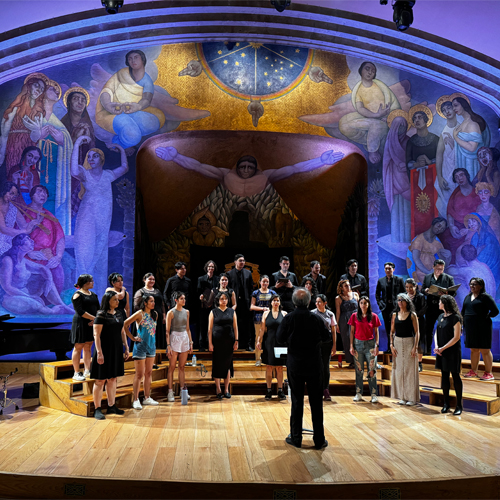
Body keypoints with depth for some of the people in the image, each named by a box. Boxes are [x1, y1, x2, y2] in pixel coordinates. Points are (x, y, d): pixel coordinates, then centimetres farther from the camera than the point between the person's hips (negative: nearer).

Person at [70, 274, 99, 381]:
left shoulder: (93, 294, 13)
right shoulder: (77, 295, -8)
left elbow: (98, 308, 10)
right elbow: (80, 311, -18)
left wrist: (95, 319, -8)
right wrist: (94, 318, -19)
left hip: (92, 324, 7)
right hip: (81, 323, -7)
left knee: (88, 347, 10)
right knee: (78, 347, 0)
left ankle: (87, 371, 17)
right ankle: (76, 373, 6)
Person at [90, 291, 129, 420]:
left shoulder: (118, 314, 10)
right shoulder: (101, 315, -11)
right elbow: (96, 335, -15)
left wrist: (126, 348, 13)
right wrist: (99, 352, -20)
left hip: (116, 351, 7)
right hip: (104, 351, -7)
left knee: (112, 379, 14)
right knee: (100, 380, 0)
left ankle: (111, 406, 25)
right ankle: (97, 409, 9)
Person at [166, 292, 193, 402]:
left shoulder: (186, 312, 10)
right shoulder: (171, 312, -6)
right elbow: (167, 331, -7)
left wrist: (190, 342, 11)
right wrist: (168, 345, -13)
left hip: (185, 338, 5)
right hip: (174, 338, -5)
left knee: (182, 367, 10)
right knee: (172, 367, 0)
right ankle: (170, 392, 5)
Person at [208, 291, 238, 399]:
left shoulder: (232, 311, 7)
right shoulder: (213, 312, 1)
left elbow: (235, 327, 7)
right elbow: (210, 329, 0)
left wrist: (236, 341, 0)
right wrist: (210, 343, -6)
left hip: (229, 341, 2)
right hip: (217, 341, -2)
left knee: (227, 365, 6)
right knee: (217, 364, 1)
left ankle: (226, 390, 16)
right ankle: (218, 390, 11)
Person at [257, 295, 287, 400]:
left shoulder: (284, 314, 5)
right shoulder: (266, 314, 6)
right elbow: (262, 329, 6)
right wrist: (259, 341, -3)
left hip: (280, 343, 0)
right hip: (269, 343, 1)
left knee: (279, 367, 5)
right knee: (269, 367, 4)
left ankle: (280, 390, 14)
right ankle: (269, 390, 12)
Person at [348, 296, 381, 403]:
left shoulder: (373, 316, 1)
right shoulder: (354, 316, 3)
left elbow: (376, 332, 5)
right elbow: (352, 331, 6)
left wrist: (376, 345, -3)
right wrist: (351, 345, 1)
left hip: (370, 344, -1)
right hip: (358, 343, 1)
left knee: (372, 370, -3)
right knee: (359, 370, 6)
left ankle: (373, 394, 3)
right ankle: (358, 394, 14)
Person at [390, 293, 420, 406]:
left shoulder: (412, 315, -3)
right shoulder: (395, 315, 7)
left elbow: (417, 332, -5)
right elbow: (392, 331, 10)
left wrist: (415, 347, -12)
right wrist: (392, 345, 0)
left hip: (409, 342, -4)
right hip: (397, 343, 4)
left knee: (410, 369, -1)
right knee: (399, 370, 6)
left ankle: (412, 397, 9)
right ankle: (402, 396, 16)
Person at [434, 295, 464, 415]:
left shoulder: (455, 318, -13)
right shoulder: (441, 317, 9)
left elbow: (456, 337, -15)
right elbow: (436, 333, 11)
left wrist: (443, 348, -16)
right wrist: (436, 346, -6)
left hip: (453, 351, -7)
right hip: (441, 351, 7)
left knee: (455, 376, 1)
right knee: (444, 376, 11)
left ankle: (459, 405, 11)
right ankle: (446, 403, 20)